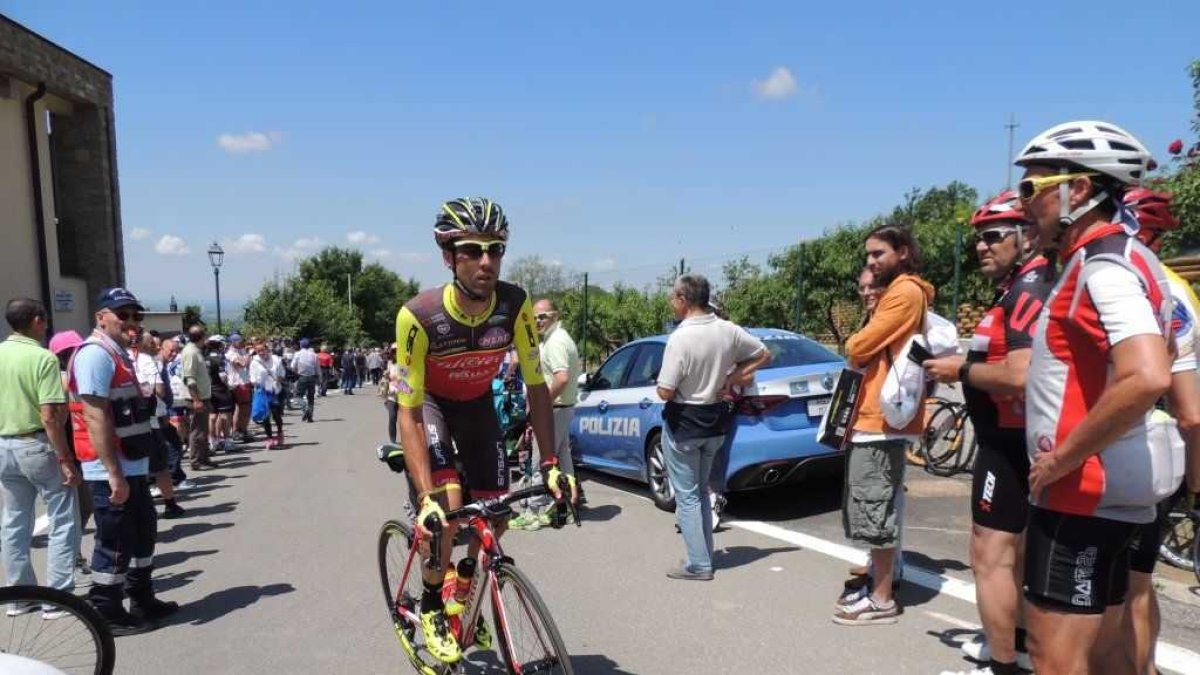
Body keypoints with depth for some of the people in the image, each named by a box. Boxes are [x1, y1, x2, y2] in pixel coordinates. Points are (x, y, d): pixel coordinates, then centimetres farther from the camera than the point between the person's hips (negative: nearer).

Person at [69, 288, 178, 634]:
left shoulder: (118, 353, 15)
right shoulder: (96, 354, -17)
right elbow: (95, 418, -24)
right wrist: (114, 474, -25)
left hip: (133, 466, 11)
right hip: (113, 471, -11)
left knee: (143, 532, 19)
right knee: (115, 544, 0)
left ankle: (143, 601, 33)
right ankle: (107, 615, 13)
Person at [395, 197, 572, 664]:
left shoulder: (515, 305, -27)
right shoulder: (419, 316, -35)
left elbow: (536, 386, -17)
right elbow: (409, 413, -31)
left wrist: (550, 464, -23)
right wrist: (426, 497, -38)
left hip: (477, 403, 3)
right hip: (428, 403, -3)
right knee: (446, 505, -23)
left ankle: (467, 587, 33)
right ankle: (431, 604, 5)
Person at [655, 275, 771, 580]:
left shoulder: (680, 338, -22)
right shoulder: (729, 331, -3)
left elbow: (666, 392, -22)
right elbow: (764, 354, 10)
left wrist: (660, 384, 0)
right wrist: (731, 377, 5)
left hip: (683, 424, -7)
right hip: (715, 422, 7)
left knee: (687, 496, 4)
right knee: (700, 491, 20)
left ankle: (698, 565, 8)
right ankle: (704, 555, 26)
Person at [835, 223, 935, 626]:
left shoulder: (905, 291, -11)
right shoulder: (896, 293, 23)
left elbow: (858, 348, -16)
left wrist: (852, 347, 5)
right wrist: (858, 351, 1)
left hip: (881, 419, -11)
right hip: (872, 416, 11)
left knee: (875, 511, -5)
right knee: (872, 510, 15)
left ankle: (882, 600, 4)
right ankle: (876, 587, 25)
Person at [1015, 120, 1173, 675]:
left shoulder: (1103, 265, -17)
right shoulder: (1110, 259, 15)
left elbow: (1147, 378, -31)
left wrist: (1062, 458, -22)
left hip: (1083, 488, -10)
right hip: (1107, 488, 10)